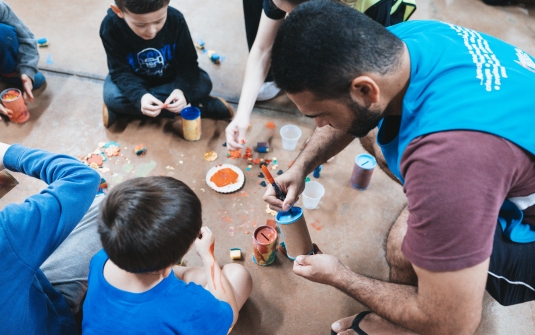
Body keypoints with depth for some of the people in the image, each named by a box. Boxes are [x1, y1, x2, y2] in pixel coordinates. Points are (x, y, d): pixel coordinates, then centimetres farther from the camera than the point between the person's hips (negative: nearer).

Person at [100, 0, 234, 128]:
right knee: (112, 97, -32)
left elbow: (187, 63, -20)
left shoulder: (175, 19, -26)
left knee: (203, 84, -24)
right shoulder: (111, 26, -28)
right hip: (136, 79, 0)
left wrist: (182, 89, -41)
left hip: (171, 76, 1)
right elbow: (120, 72, -25)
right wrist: (140, 96, -46)